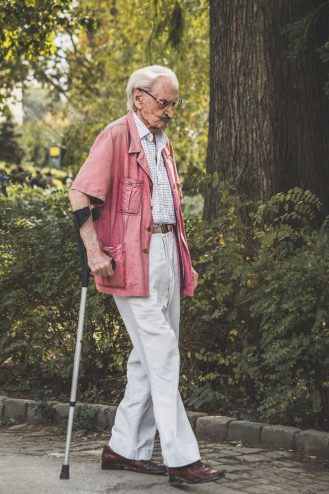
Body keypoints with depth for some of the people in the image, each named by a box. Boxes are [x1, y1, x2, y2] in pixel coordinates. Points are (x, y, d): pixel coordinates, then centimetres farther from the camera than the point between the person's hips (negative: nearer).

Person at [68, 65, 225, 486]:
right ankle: (181, 459, -12)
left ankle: (124, 449, 17)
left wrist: (182, 258, 19)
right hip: (133, 257, -8)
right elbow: (79, 194, -12)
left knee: (150, 355, 9)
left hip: (166, 255, 9)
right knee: (161, 352, -12)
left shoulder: (163, 144, 21)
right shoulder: (116, 136, -5)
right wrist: (93, 250, -20)